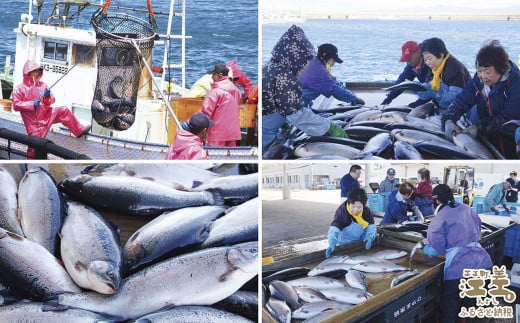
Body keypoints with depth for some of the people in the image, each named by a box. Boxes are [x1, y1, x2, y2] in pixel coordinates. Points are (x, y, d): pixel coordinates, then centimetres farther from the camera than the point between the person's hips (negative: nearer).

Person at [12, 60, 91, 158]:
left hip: (46, 115, 3)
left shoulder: (42, 85, 4)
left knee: (63, 110, -16)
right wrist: (32, 104, -23)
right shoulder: (19, 89, -6)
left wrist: (48, 96, -19)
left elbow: (51, 102, 4)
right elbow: (16, 105, -13)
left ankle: (79, 130, -11)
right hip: (34, 122, -3)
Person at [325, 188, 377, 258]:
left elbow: (371, 227, -2)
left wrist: (369, 237, -25)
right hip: (344, 246, -6)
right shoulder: (342, 212, -21)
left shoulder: (367, 212, -5)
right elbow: (334, 229, -33)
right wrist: (332, 245, -50)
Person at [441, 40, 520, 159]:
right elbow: (462, 101, -10)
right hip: (488, 140, 5)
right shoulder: (478, 81, -3)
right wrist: (448, 120, -29)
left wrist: (479, 128, -29)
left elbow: (509, 117, -25)